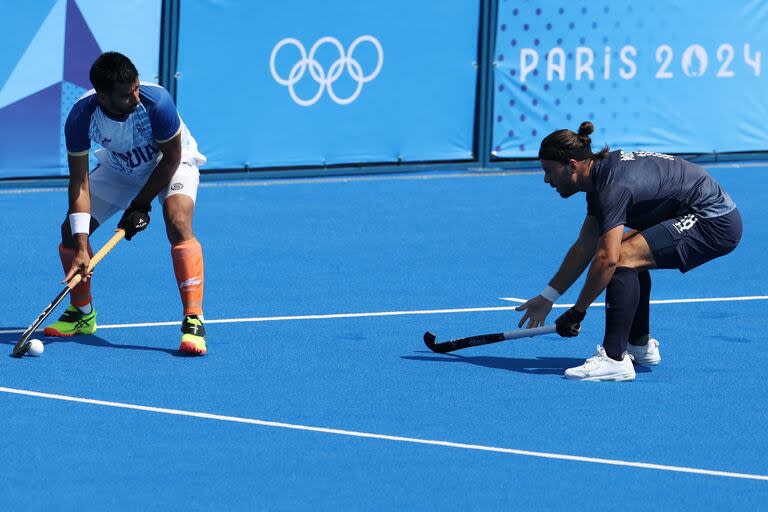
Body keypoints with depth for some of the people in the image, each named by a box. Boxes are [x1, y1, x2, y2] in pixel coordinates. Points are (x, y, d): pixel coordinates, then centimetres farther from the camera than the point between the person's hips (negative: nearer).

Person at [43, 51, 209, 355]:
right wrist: (81, 247, -34)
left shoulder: (156, 102, -38)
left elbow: (171, 158, -21)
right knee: (70, 229, -7)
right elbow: (79, 182, -27)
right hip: (118, 167, 3)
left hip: (169, 164, -3)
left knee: (178, 224, -30)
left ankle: (193, 322, -29)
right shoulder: (81, 117, -30)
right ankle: (81, 313, 18)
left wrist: (141, 205, -20)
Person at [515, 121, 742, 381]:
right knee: (629, 254, 22)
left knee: (623, 257, -20)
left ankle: (614, 359, -20)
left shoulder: (614, 185, -21)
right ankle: (641, 345, 29)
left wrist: (577, 311, -22)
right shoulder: (601, 173, 9)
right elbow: (584, 247, 16)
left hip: (714, 223, -11)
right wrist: (547, 297, 16)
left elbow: (607, 259, -29)